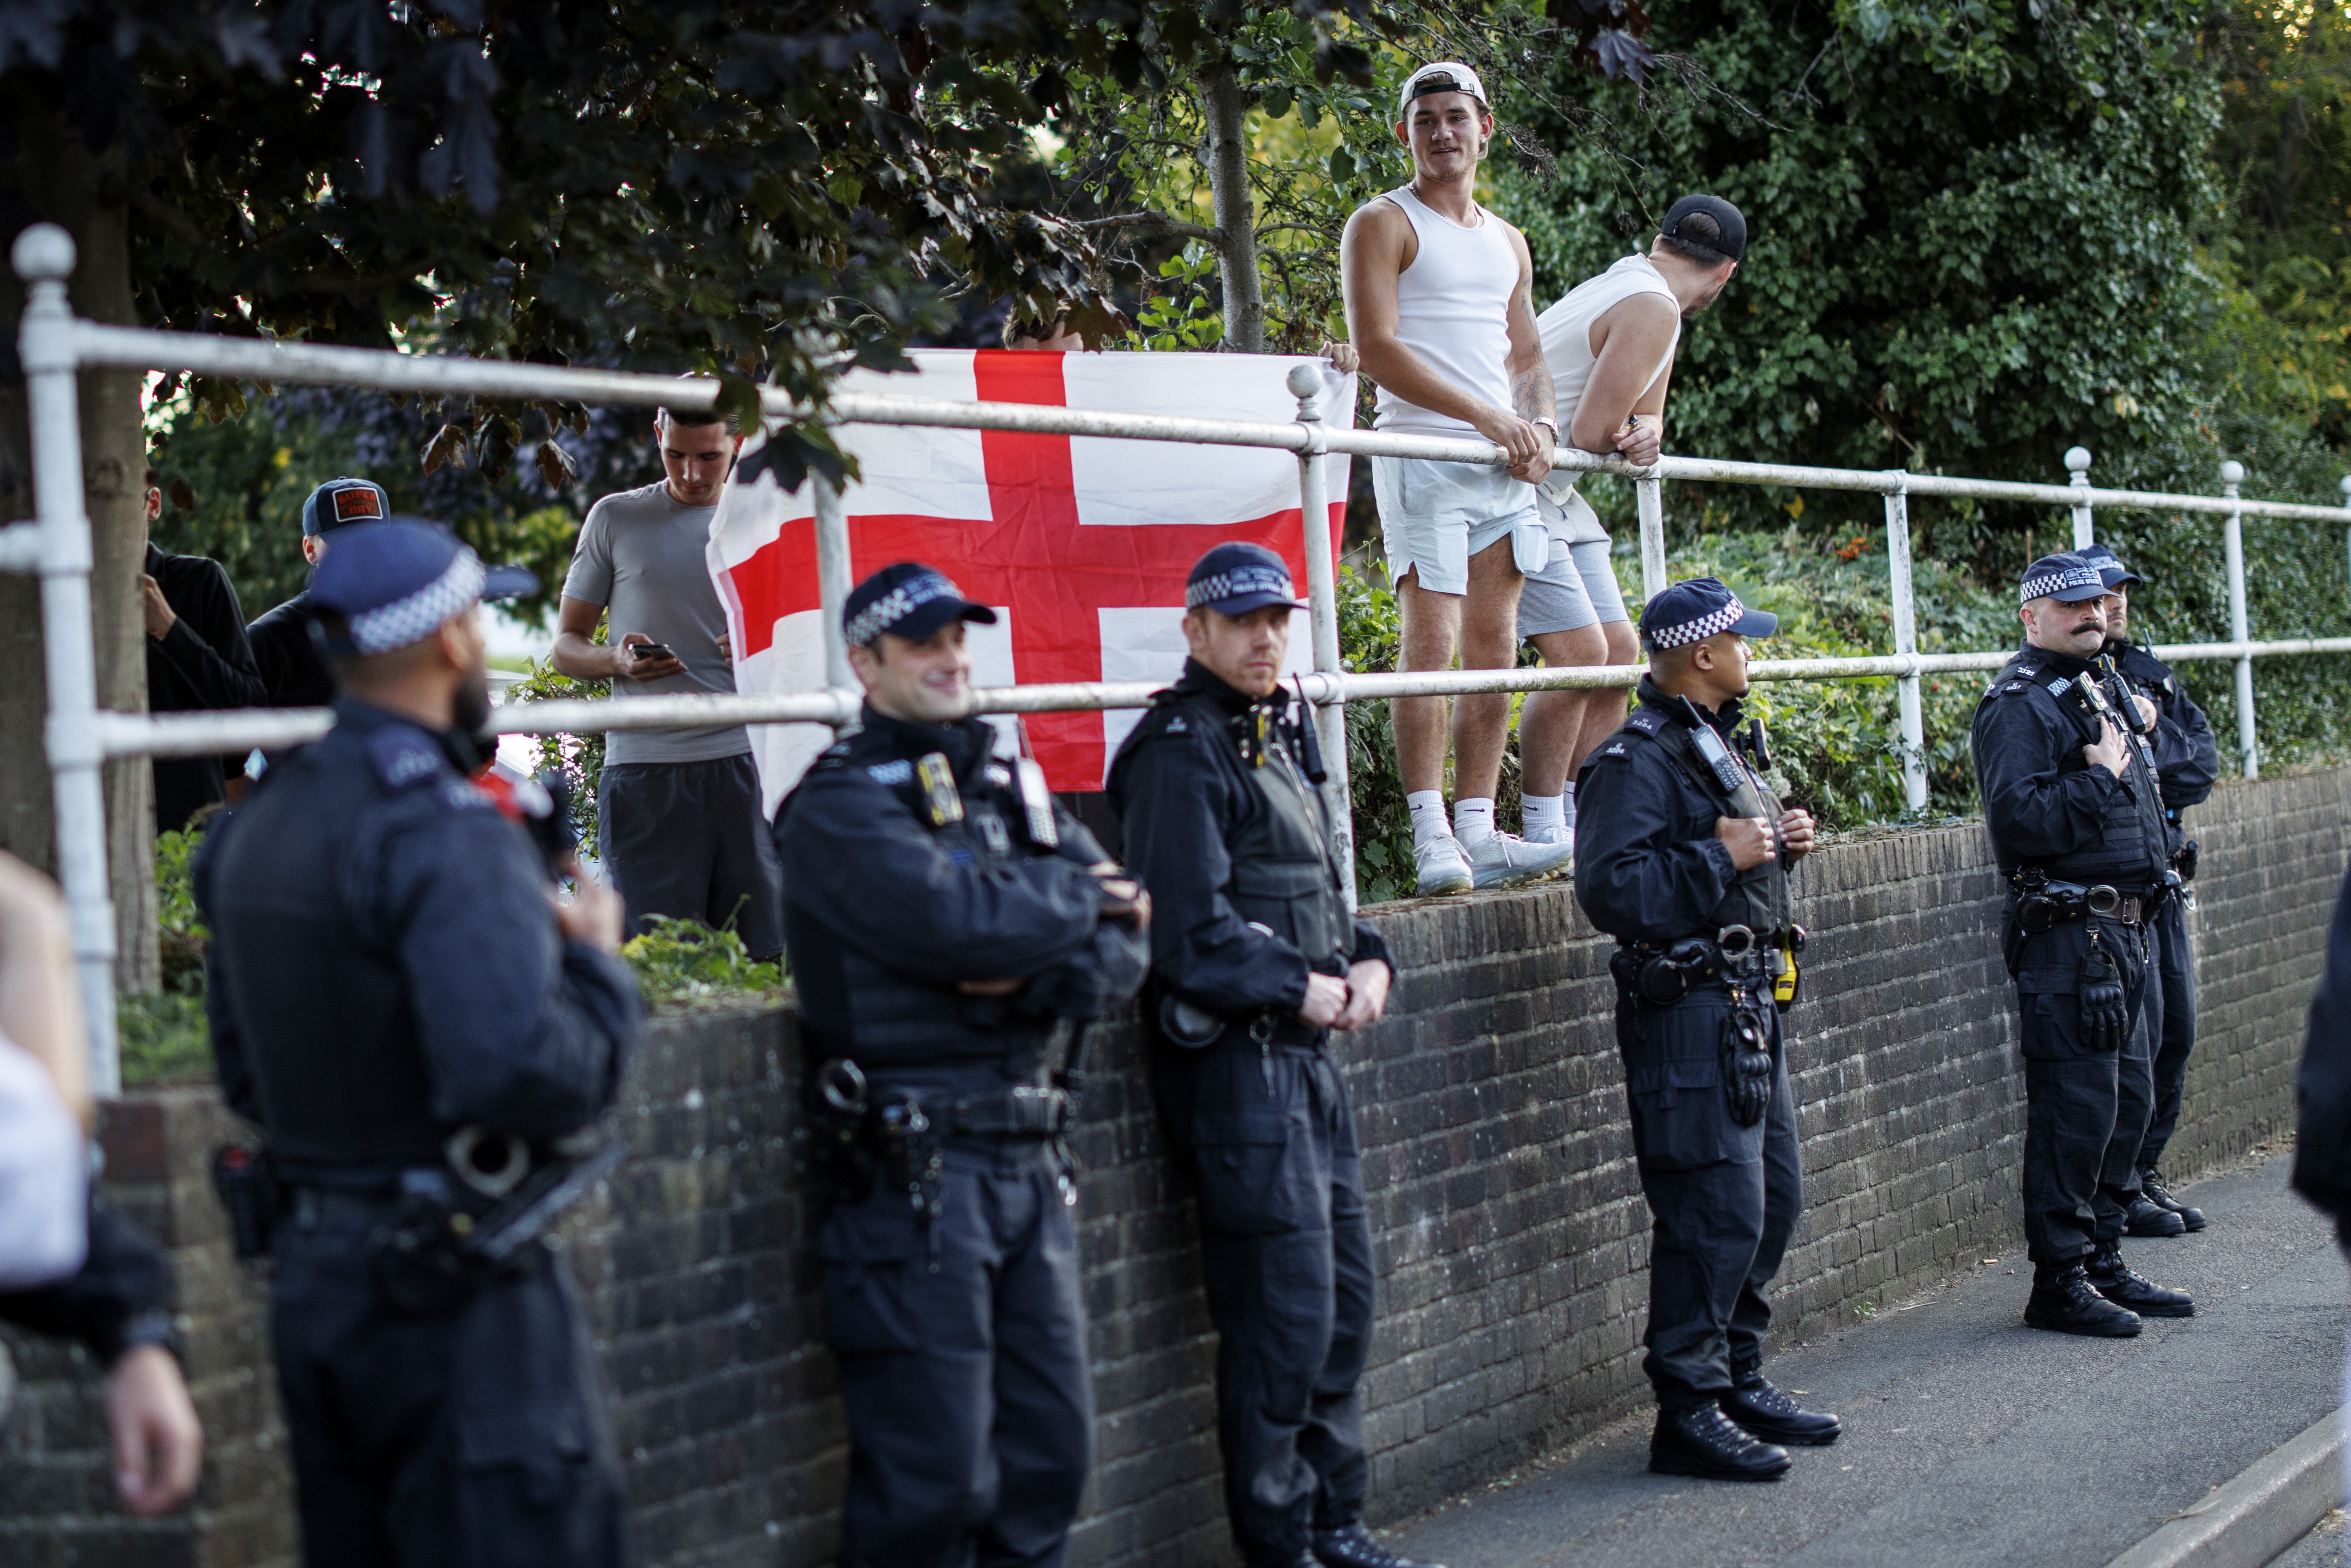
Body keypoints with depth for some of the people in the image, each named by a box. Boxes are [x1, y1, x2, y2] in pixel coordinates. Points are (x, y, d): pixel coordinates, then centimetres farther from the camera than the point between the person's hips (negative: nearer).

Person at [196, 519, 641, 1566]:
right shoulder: (443, 834, -18)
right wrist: (597, 967, -11)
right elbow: (527, 1077, -28)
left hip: (312, 1279, 9)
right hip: (454, 1285, -9)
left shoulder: (257, 829, 11)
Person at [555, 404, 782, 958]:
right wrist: (615, 660, -10)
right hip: (645, 768, -1)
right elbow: (566, 646, 13)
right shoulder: (616, 518, 10)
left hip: (744, 759, 1)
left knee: (764, 953, -3)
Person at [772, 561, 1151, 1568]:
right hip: (914, 1172, -7)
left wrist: (1038, 978, -13)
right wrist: (1077, 897, -3)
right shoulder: (841, 805, -5)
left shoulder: (1013, 790, 16)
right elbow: (958, 919, -20)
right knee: (934, 1477, -7)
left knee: (1052, 1451, 9)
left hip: (1030, 1163, 7)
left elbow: (1123, 945, 7)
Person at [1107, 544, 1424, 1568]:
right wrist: (1300, 990, -12)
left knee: (1345, 1292, 14)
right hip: (1233, 1055, -10)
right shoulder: (1182, 750, -12)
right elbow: (1192, 929, -19)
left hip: (1307, 1057, 10)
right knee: (1285, 1310, -7)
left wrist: (1368, 962, 6)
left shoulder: (1278, 736, 17)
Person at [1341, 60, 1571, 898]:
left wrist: (1537, 426, 0)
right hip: (1421, 451, -7)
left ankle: (1478, 834, 5)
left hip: (1501, 459, 7)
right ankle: (1431, 838, -14)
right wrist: (1486, 417, -17)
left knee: (1494, 653, 3)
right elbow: (1376, 347, -11)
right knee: (1430, 646, -12)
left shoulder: (1507, 242, 21)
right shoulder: (1383, 225, 0)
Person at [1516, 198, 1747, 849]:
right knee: (1580, 650, -15)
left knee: (1616, 646, 10)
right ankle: (1544, 833, -9)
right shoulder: (1653, 309, -17)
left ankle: (1587, 819, 14)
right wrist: (1633, 440, 1)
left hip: (1554, 496, 10)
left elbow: (1642, 421, 15)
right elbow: (1590, 433, -22)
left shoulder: (1622, 286, 15)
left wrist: (1643, 436, -8)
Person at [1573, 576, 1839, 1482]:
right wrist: (1719, 857, -22)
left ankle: (1738, 1381, 25)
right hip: (1690, 1009, -10)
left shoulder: (1726, 744, 16)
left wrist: (1779, 843, 10)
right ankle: (1688, 1413, -4)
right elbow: (1609, 888, -24)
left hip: (1752, 1002, 10)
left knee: (1774, 1197, 14)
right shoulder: (1638, 759, -15)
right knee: (1718, 1211, -10)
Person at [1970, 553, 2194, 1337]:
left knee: (2128, 1097, 13)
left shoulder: (2092, 692, 19)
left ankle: (2104, 1263, 21)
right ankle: (2059, 1283, -2)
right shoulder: (2018, 705, -11)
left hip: (2122, 927, 10)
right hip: (2066, 934, -10)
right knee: (2075, 1107, -8)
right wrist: (2099, 777, -17)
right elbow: (2020, 818, -22)